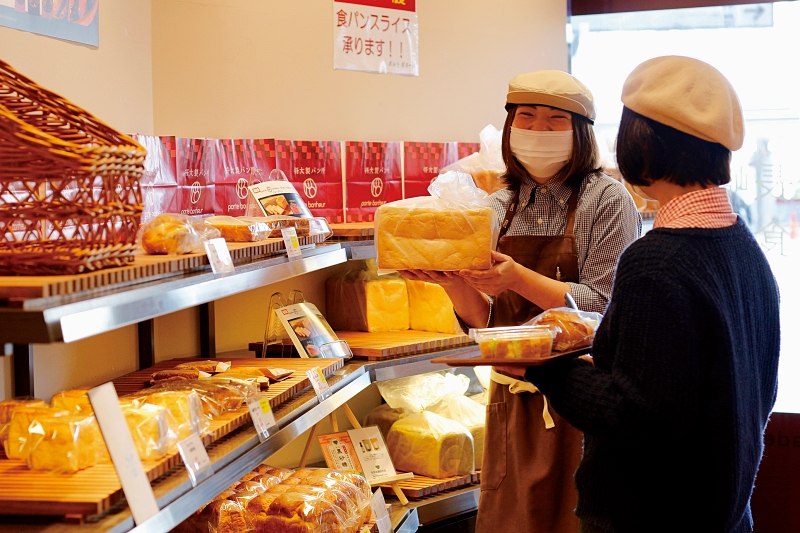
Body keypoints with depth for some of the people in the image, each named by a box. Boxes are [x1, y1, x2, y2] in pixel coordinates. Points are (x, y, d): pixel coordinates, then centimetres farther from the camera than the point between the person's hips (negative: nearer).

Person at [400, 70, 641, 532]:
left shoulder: (606, 199, -7)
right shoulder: (500, 208, 7)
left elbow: (602, 306, -16)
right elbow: (483, 320, 7)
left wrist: (518, 278, -26)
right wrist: (452, 282, -12)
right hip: (513, 397, 5)